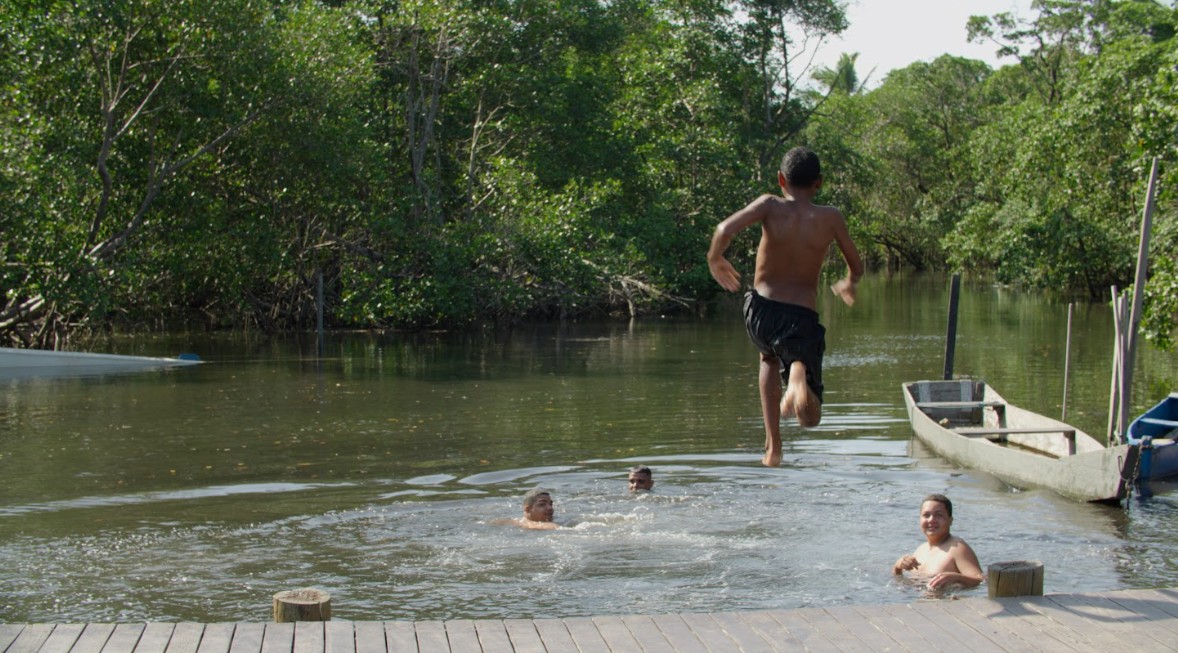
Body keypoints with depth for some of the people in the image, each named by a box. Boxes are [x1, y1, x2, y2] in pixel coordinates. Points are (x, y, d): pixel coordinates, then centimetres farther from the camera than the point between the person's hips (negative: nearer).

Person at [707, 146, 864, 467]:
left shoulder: (770, 206, -1)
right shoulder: (830, 218, 2)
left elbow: (725, 229, -16)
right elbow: (857, 267, 12)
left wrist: (715, 260, 5)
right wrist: (848, 286, 35)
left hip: (760, 310, 1)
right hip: (802, 319, -1)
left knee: (769, 357, 39)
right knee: (810, 417, 12)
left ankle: (773, 447, 25)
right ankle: (798, 376, -25)